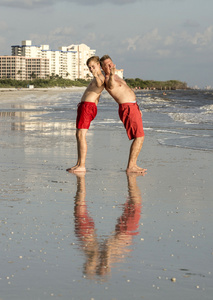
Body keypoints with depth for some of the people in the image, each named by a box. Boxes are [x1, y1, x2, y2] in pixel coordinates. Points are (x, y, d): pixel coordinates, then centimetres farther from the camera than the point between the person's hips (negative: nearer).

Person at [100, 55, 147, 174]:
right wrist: (111, 75, -61)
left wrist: (137, 108, 27)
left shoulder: (116, 77, 20)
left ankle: (133, 165, 13)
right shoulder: (108, 79, -12)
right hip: (127, 109, -10)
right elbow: (111, 85, -39)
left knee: (139, 137, 11)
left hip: (133, 106, 10)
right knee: (139, 137, -14)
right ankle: (130, 167, -14)